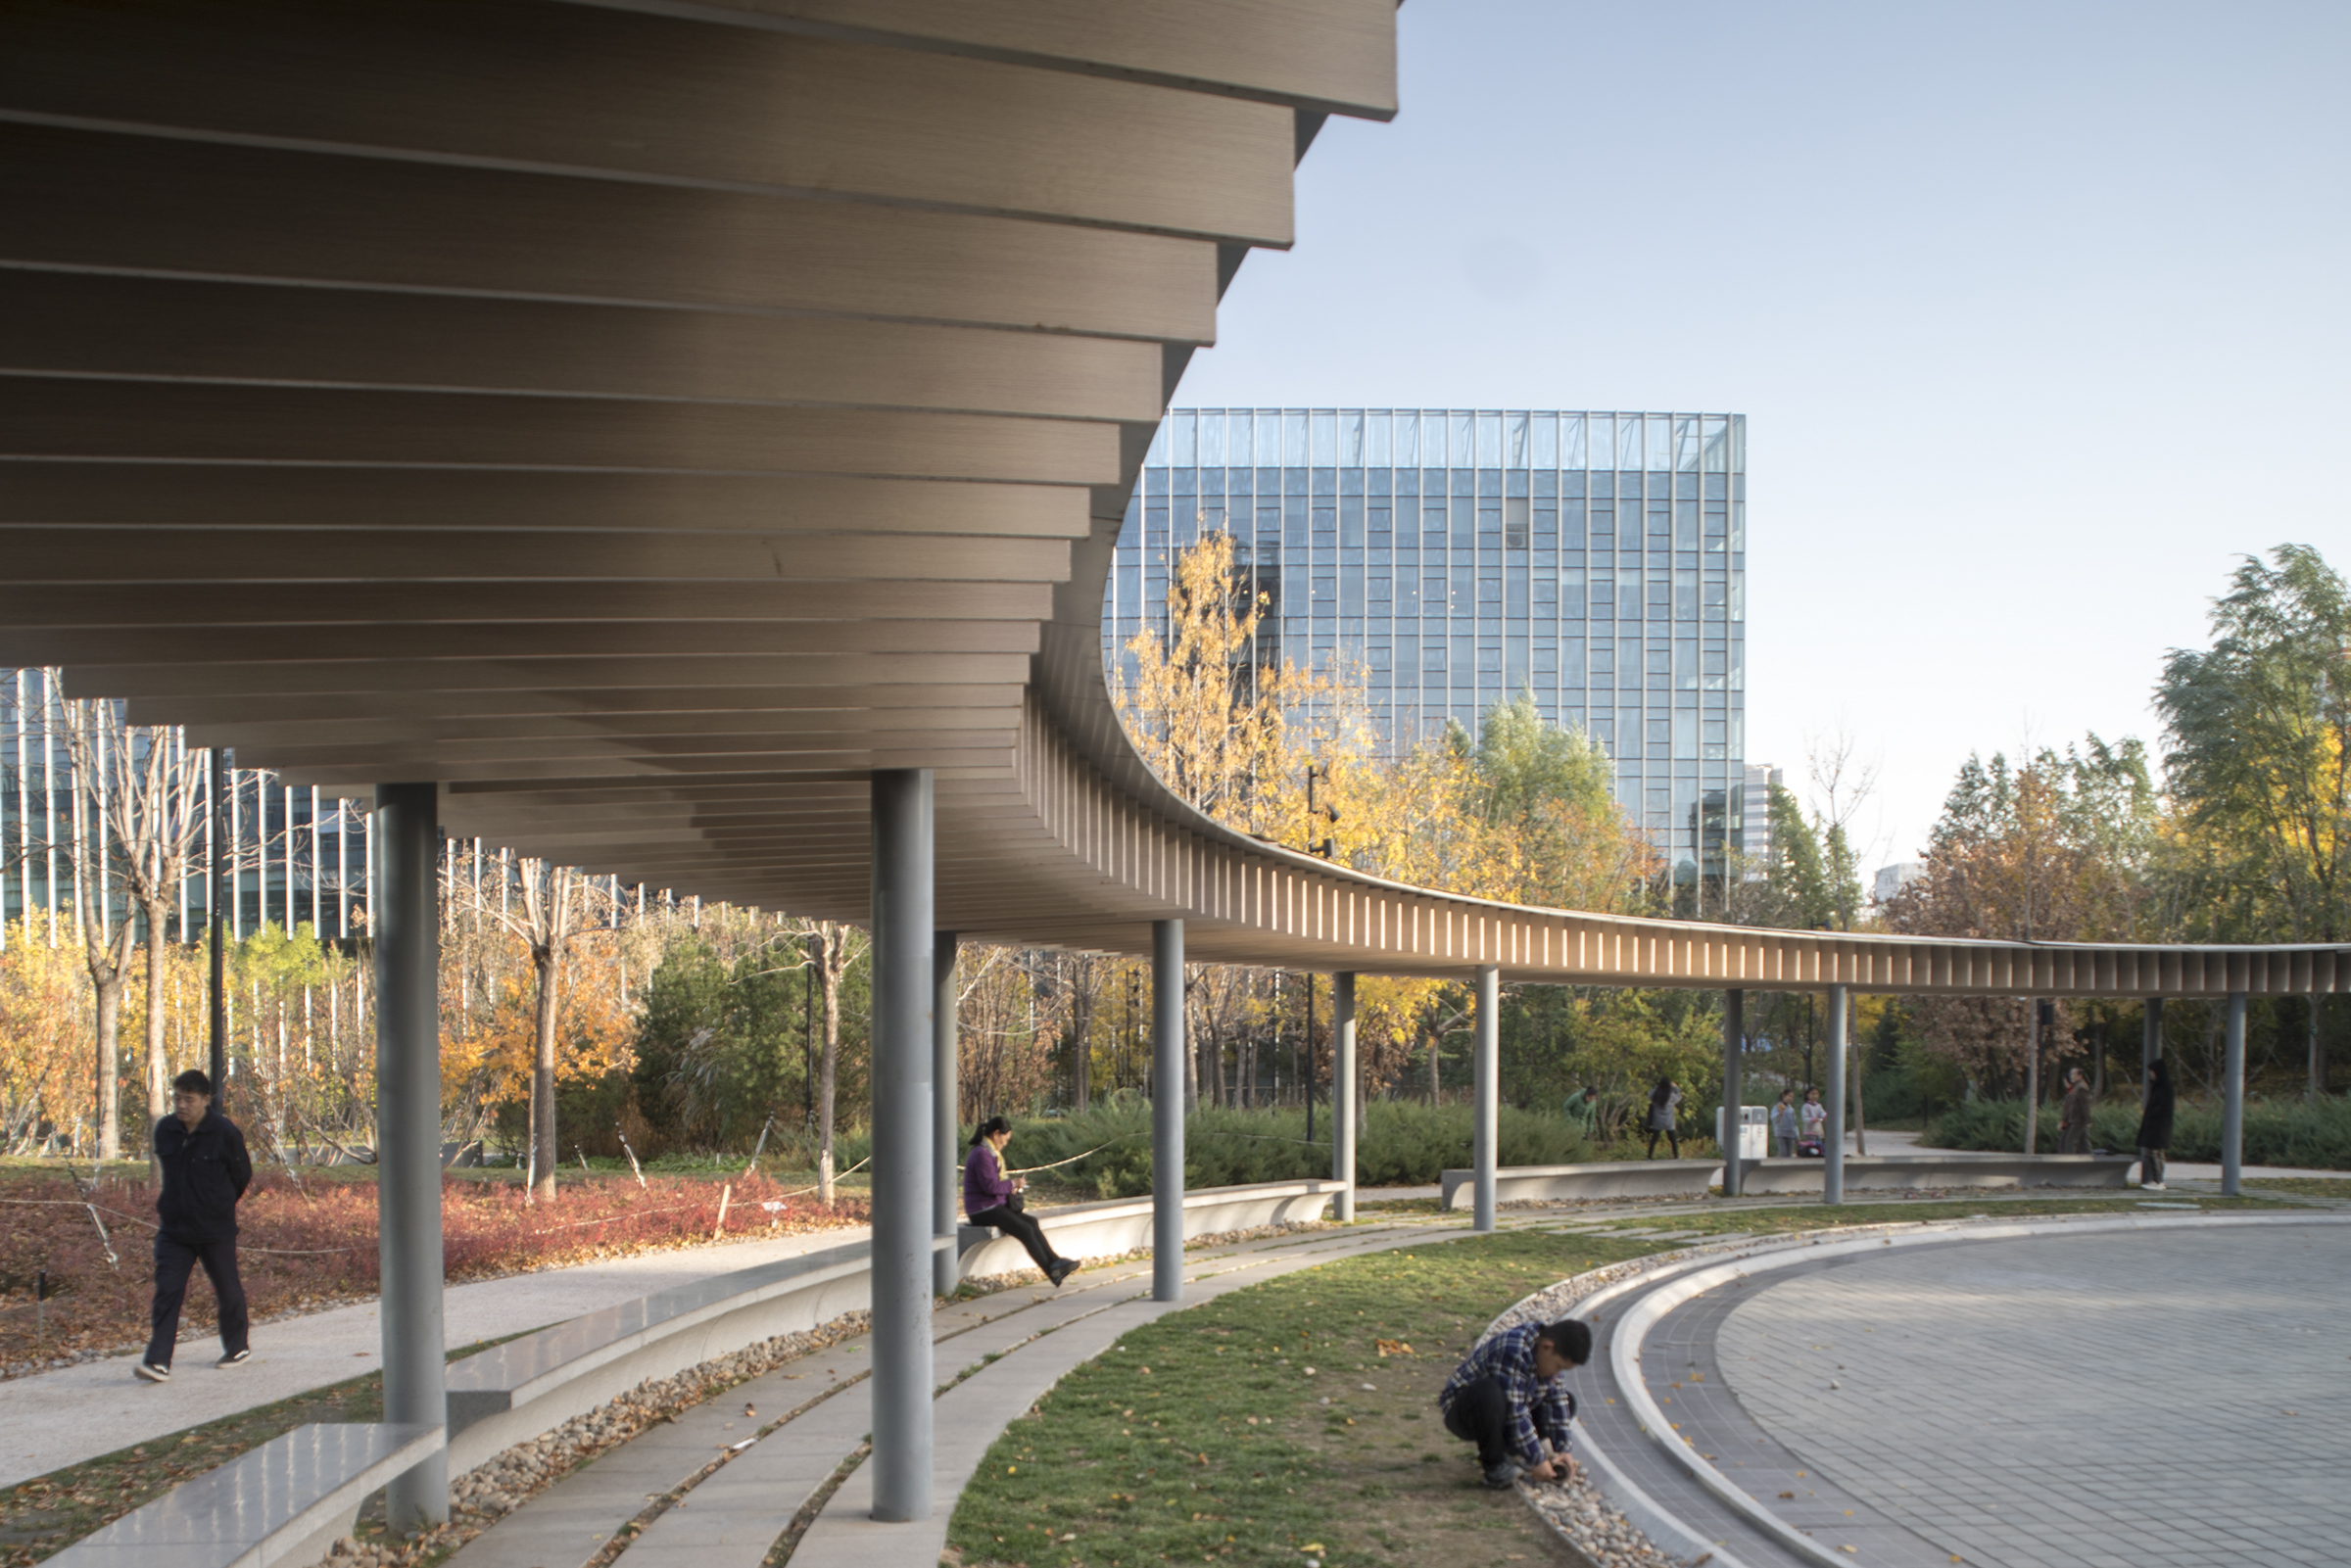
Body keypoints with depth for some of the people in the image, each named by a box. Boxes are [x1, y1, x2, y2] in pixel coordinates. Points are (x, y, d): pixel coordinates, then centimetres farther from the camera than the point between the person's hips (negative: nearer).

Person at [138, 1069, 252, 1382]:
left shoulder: (225, 1133, -12)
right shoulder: (164, 1130, 0)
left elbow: (242, 1177, 1)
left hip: (216, 1230, -3)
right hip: (173, 1229, 3)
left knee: (227, 1289, 10)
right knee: (167, 1291, -7)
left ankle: (238, 1348, 29)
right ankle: (158, 1361, -8)